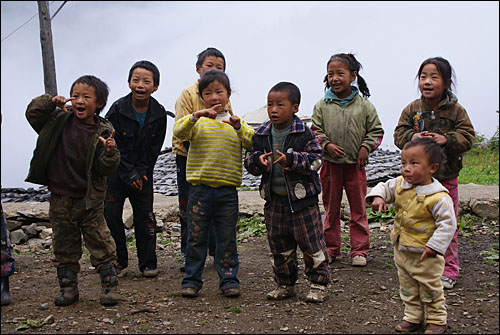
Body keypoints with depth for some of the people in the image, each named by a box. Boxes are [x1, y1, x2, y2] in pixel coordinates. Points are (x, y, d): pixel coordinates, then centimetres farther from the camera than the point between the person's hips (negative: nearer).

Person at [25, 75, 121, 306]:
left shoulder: (103, 132, -8)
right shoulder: (59, 120, 0)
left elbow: (106, 169, -8)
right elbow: (32, 114, 5)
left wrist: (110, 152, -28)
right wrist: (50, 102, -9)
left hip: (90, 200, -3)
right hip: (60, 198, 3)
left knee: (101, 244, 4)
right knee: (64, 247, 12)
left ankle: (110, 286, 16)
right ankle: (68, 288, 25)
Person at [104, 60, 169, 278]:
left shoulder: (159, 114, -5)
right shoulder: (117, 109, -11)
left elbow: (154, 149, -1)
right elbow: (113, 145, -11)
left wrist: (139, 173, -9)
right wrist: (129, 174, -15)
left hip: (143, 174, 1)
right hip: (116, 172, -1)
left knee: (145, 217, 1)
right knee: (111, 216, -3)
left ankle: (148, 264, 12)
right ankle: (118, 262, 11)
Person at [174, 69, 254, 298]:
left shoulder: (236, 123, 9)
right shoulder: (197, 121, 3)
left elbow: (253, 142, -4)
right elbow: (179, 131, -15)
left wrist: (239, 126, -21)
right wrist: (197, 115, -31)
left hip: (227, 190, 1)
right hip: (200, 188, -1)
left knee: (227, 238, 8)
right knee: (196, 238, 6)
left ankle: (229, 279, 19)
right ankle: (191, 280, 17)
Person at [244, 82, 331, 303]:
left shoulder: (304, 134, -9)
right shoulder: (261, 135, 3)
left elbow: (315, 160, -12)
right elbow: (250, 162, 7)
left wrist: (291, 160, -25)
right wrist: (258, 161, -16)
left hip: (301, 198, -4)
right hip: (274, 198, 5)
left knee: (311, 243, 3)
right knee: (279, 245, 13)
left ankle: (318, 283, 18)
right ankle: (285, 284, 27)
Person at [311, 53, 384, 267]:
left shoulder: (364, 105, -2)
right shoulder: (322, 105, 0)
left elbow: (376, 130, 5)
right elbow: (316, 131, 3)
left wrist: (366, 147, -9)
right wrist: (327, 145, -13)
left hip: (355, 164, -1)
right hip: (330, 164, 1)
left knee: (358, 208, 5)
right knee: (331, 208, 11)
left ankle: (359, 250, 15)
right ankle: (331, 248, 23)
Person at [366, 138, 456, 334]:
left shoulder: (438, 197, -24)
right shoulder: (400, 185, -4)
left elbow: (447, 223, -21)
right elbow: (385, 187, 11)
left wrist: (434, 246, -25)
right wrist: (378, 196, -12)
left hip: (424, 254, -7)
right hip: (402, 251, 7)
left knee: (430, 290, 12)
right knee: (408, 289, 21)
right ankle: (413, 317, 37)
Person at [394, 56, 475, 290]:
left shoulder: (456, 111, -4)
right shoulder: (412, 109, 0)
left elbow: (467, 137, -6)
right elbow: (399, 134, -1)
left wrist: (446, 139, -23)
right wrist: (412, 137, -21)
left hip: (446, 177, -1)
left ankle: (448, 270, 19)